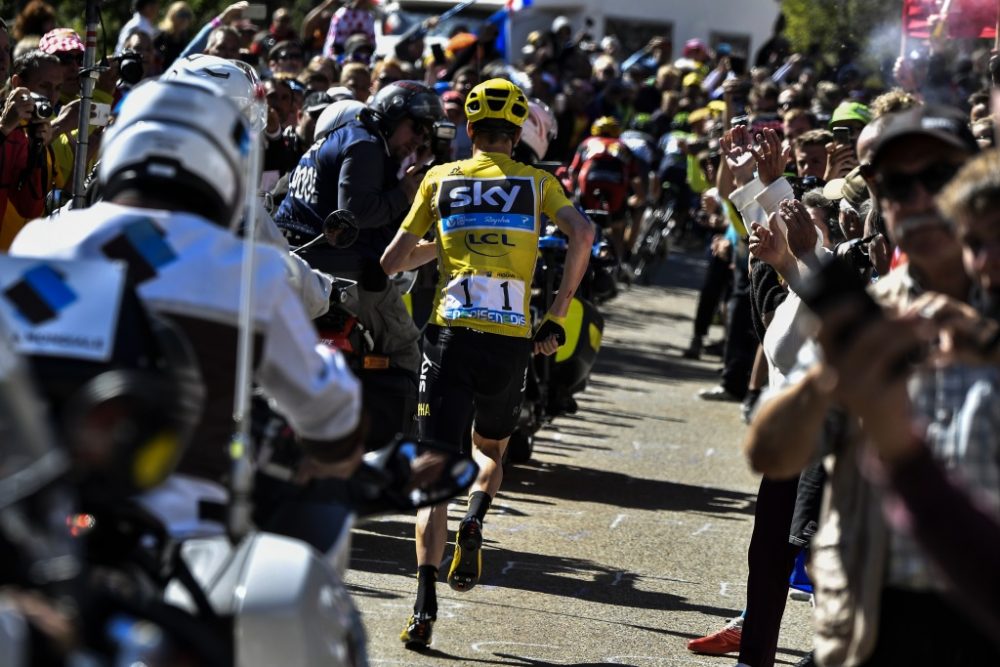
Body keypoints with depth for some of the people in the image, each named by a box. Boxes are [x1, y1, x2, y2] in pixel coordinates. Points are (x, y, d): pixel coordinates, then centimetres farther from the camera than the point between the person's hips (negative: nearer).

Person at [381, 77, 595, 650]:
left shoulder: (441, 179, 11)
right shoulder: (537, 183, 11)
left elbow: (393, 262, 11)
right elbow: (582, 233, -7)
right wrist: (558, 317, -1)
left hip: (452, 335, -1)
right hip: (512, 341, 1)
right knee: (491, 449, 26)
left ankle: (425, 604, -18)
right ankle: (475, 523, -5)